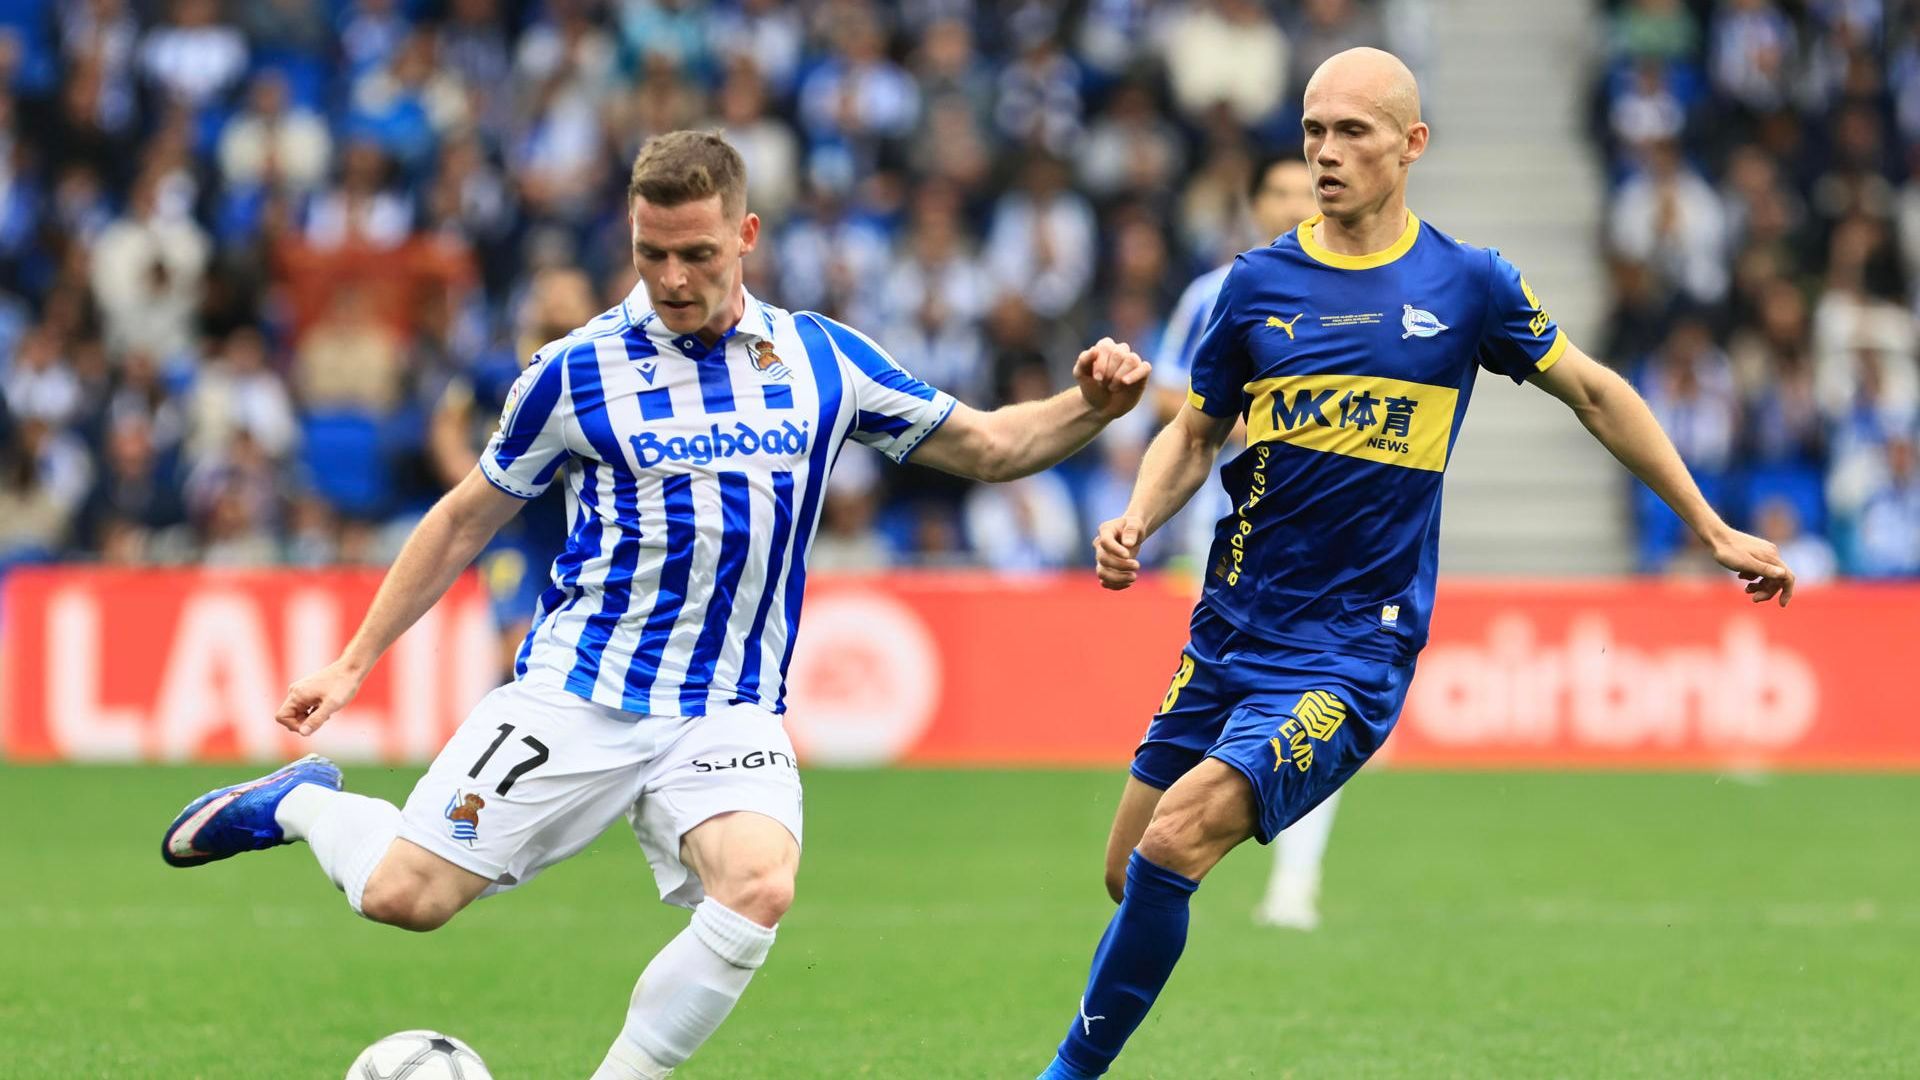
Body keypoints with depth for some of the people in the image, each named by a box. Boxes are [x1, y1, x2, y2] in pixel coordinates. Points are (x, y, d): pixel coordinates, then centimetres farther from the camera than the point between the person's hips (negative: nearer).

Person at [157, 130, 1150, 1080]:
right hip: (577, 690, -2)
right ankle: (304, 802, 23)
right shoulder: (577, 371, -1)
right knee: (405, 896, -11)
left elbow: (984, 446, 15)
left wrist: (1087, 407, -5)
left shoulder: (823, 359, 5)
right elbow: (467, 518, 10)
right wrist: (352, 663, 9)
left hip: (730, 710, 2)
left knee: (759, 888, -28)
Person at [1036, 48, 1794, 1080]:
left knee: (1175, 840, -22)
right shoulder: (1258, 282, 5)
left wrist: (1712, 528, 15)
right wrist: (1137, 518, -5)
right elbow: (1196, 433, 15)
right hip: (1229, 633, 4)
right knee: (1132, 869, 3)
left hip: (1353, 648, -4)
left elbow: (1594, 394, 12)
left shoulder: (1468, 284, -1)